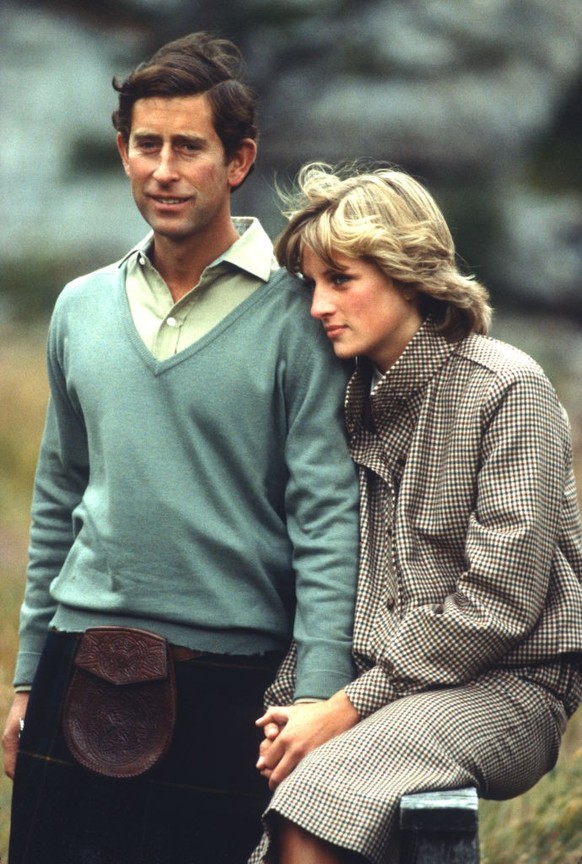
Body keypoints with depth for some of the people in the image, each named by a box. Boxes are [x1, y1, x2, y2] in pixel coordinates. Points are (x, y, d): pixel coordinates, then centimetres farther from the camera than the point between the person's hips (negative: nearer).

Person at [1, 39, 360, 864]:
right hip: (82, 660, 4)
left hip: (223, 674, -4)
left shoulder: (292, 312, -6)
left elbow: (328, 518, -9)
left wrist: (318, 700, -16)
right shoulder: (83, 307, 10)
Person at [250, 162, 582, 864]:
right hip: (381, 678, 6)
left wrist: (353, 707, -15)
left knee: (315, 797, -31)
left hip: (503, 686, -6)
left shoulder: (507, 389, -9)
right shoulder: (357, 396, 12)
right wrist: (290, 701, -4)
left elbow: (499, 601, -15)